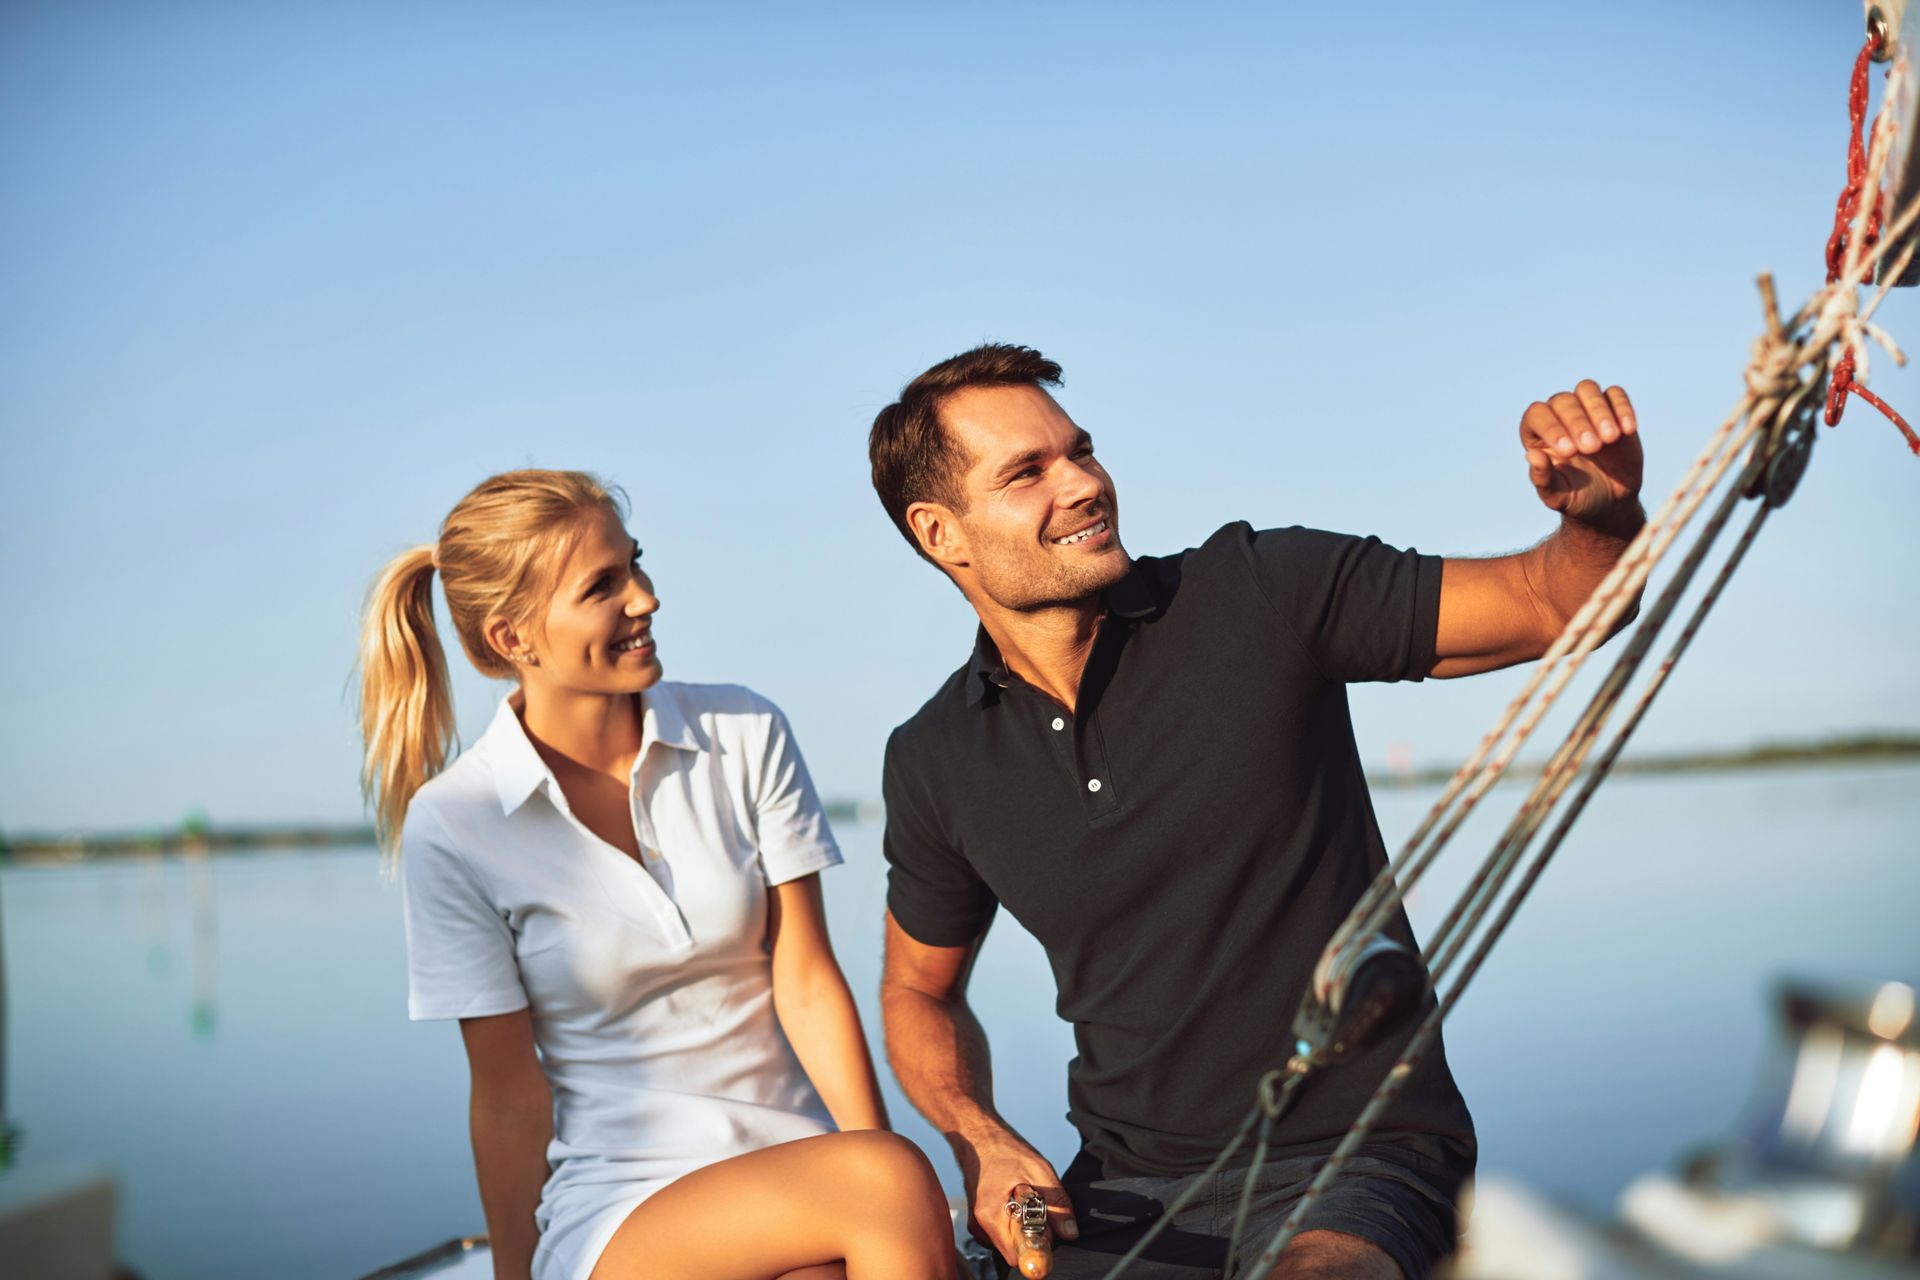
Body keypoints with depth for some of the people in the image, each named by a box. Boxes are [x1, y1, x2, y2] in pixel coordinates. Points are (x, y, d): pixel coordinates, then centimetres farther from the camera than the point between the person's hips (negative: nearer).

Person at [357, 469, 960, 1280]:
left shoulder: (746, 736, 2)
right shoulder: (454, 827, -6)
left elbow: (807, 979, -1)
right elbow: (509, 1099, -1)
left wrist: (881, 1164, -12)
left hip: (798, 1165, 3)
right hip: (612, 1200, -3)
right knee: (893, 1185, -30)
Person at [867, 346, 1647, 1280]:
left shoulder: (1262, 593, -7)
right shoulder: (934, 763, 2)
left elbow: (1562, 601, -5)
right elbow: (919, 991, 17)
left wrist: (1604, 506, -28)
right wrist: (980, 1144, -2)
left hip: (1358, 1163, -4)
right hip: (1130, 1187, 4)